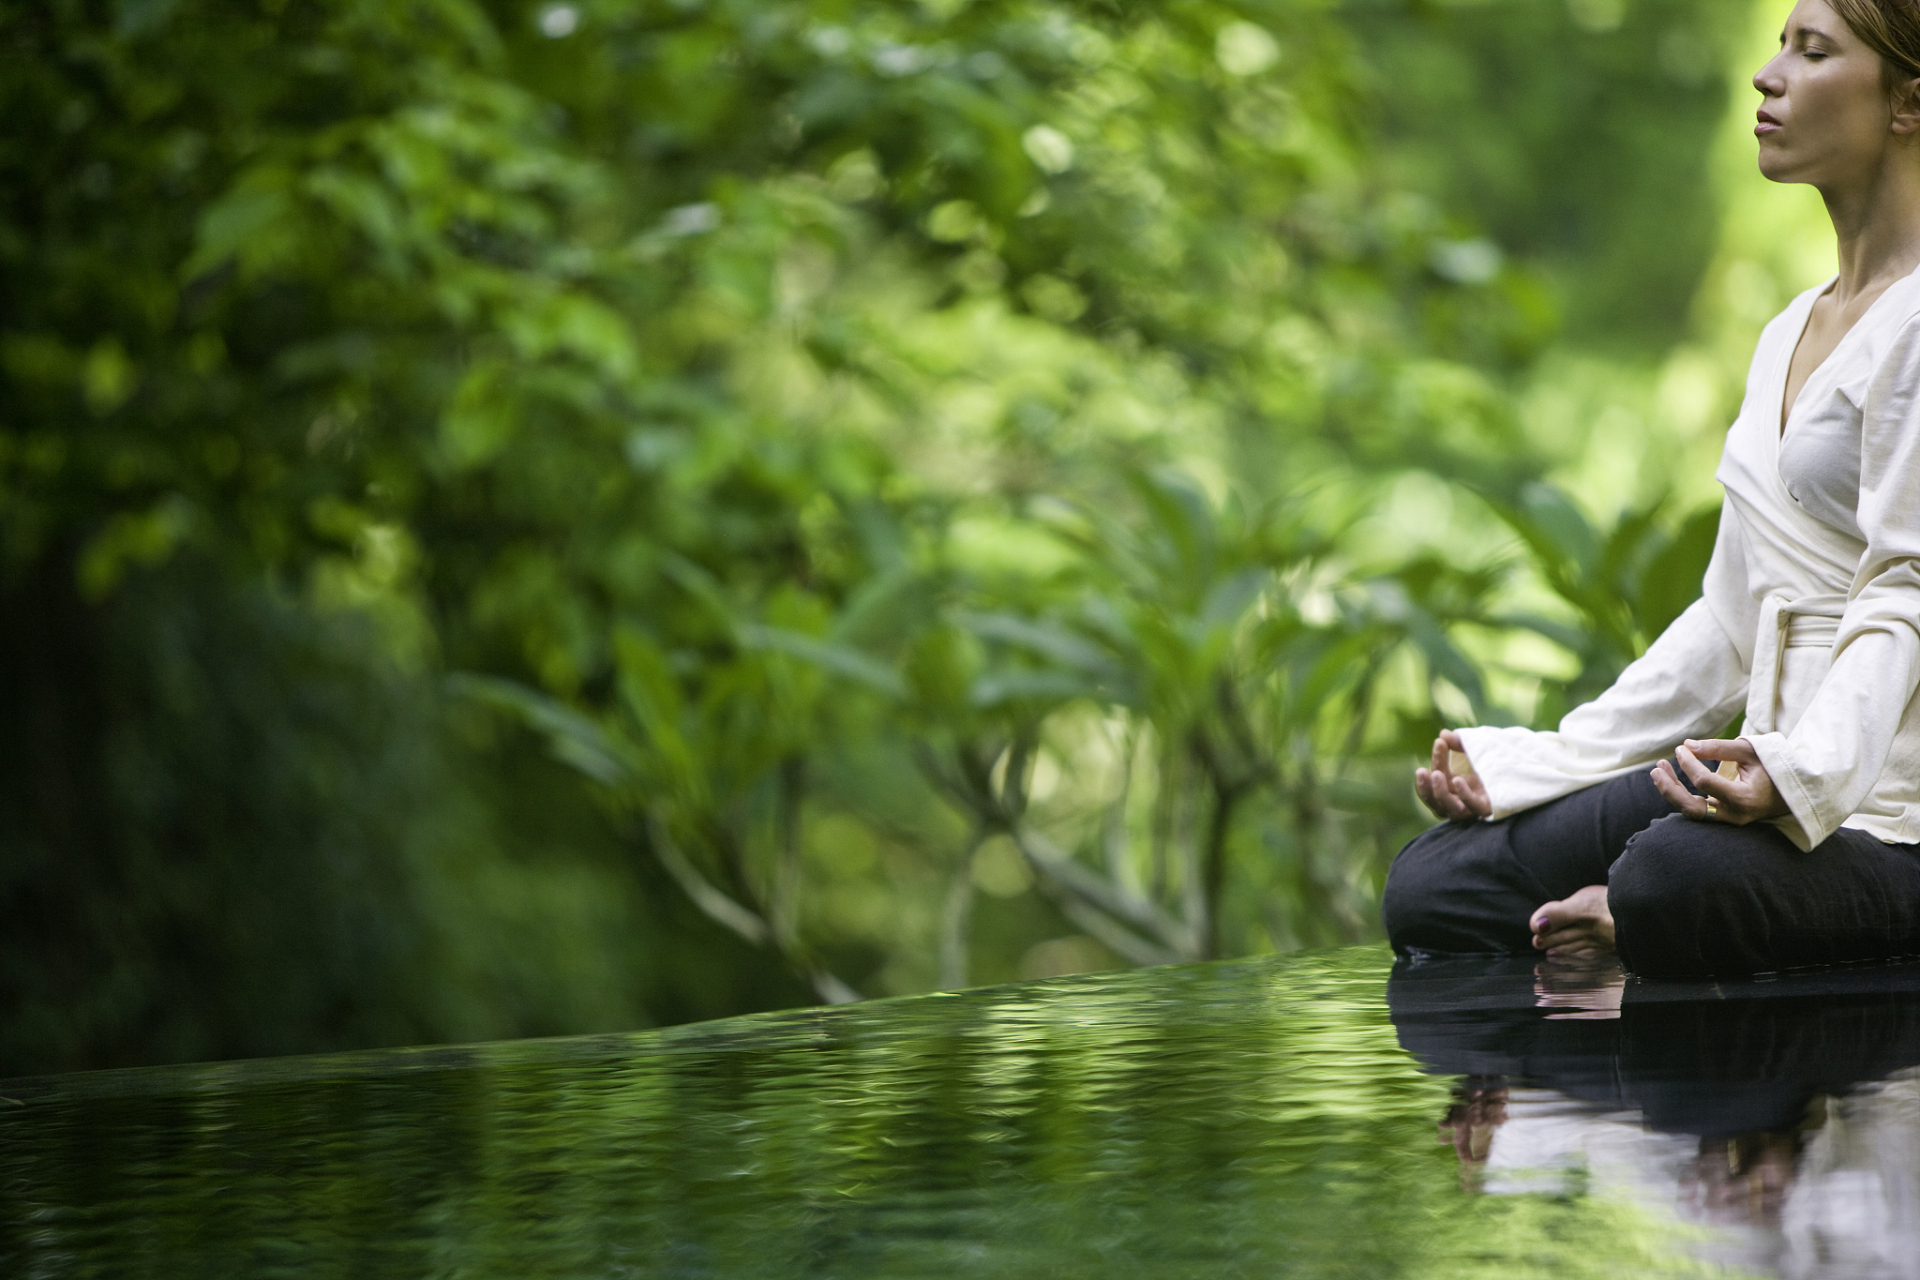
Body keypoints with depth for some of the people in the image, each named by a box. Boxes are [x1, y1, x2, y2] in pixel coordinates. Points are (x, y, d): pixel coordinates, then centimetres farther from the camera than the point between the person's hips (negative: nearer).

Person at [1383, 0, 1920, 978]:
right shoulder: (1790, 333, 20)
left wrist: (1794, 772, -34)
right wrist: (1529, 764, 15)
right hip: (1783, 769, 8)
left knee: (1674, 880, -38)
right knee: (1432, 888, -7)